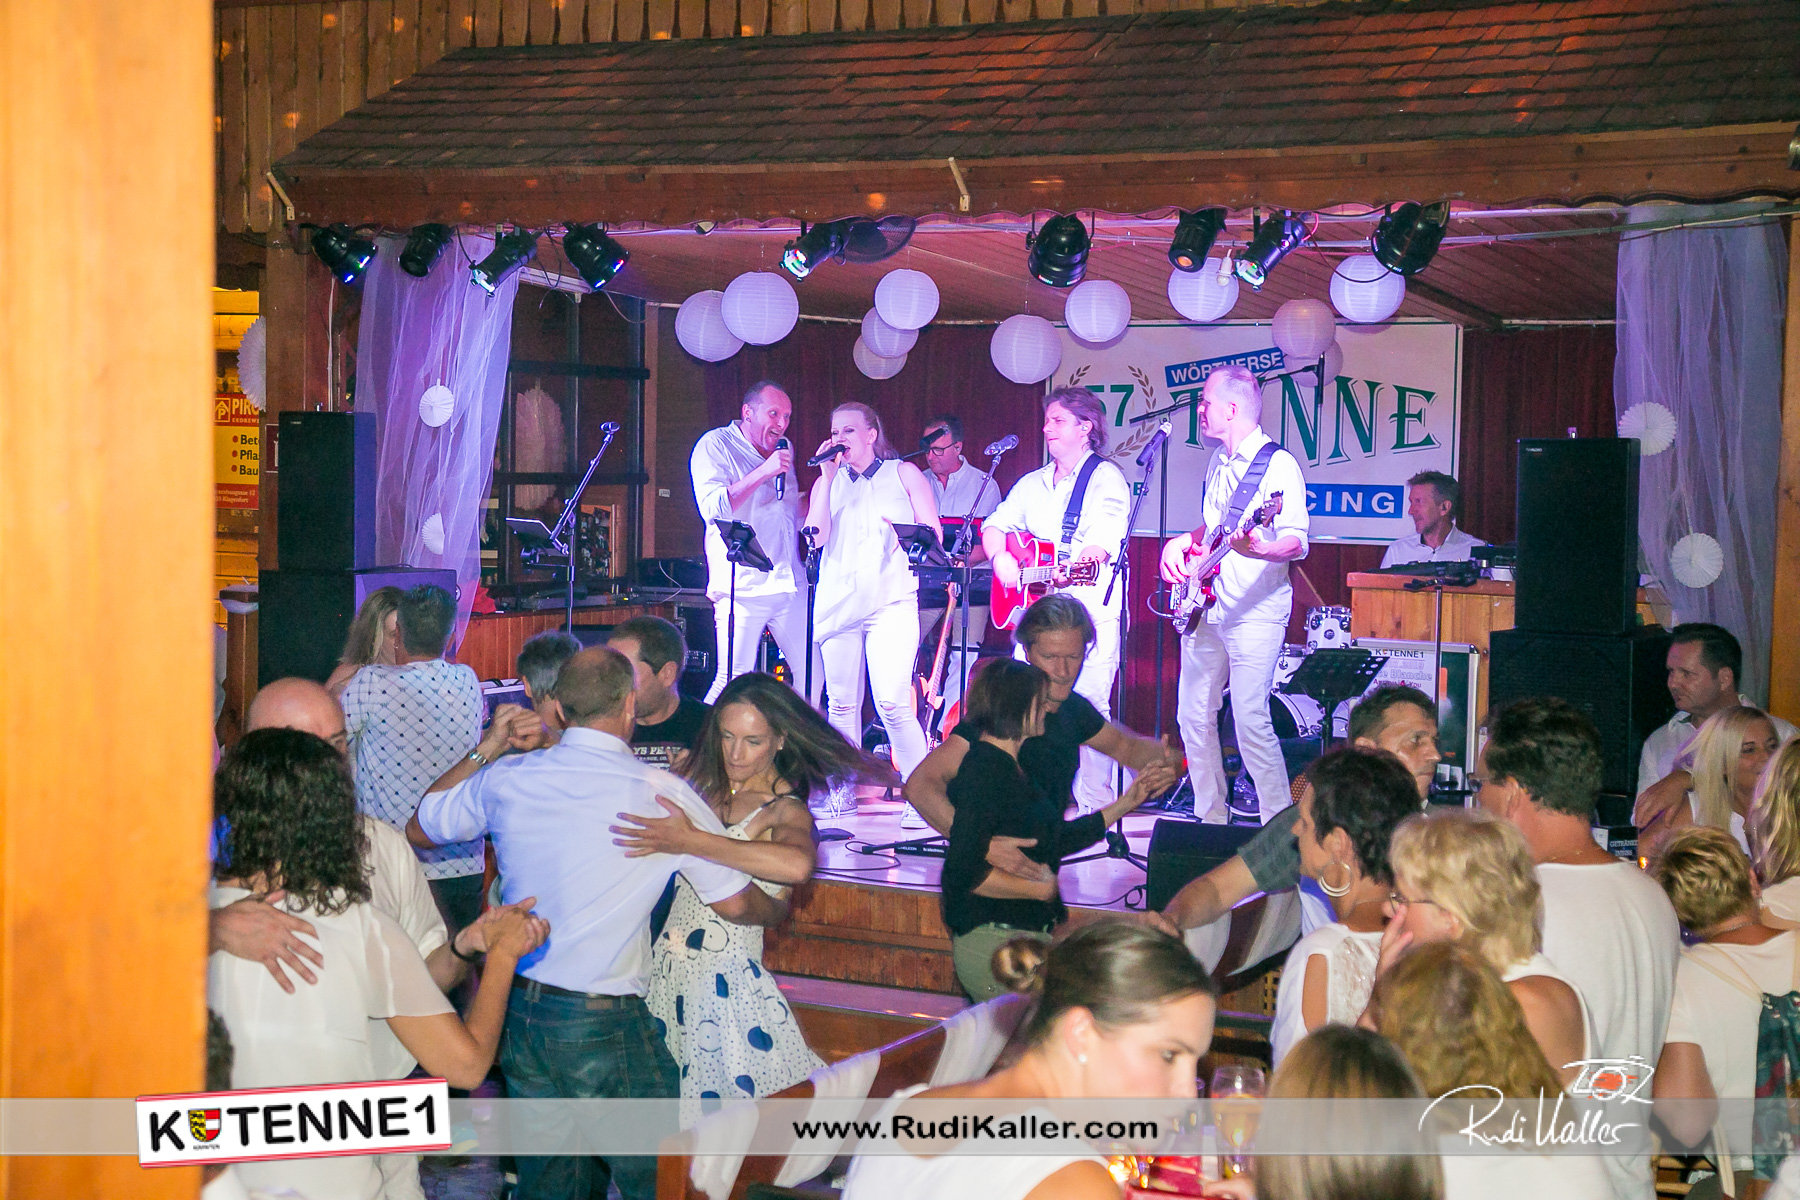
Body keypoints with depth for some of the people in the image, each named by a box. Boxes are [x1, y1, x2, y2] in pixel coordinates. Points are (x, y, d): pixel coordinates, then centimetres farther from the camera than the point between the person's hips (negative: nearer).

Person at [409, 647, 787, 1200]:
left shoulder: (506, 777, -1)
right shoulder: (664, 794, -11)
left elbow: (418, 829, 18)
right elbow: (736, 905, -2)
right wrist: (782, 904, 21)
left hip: (516, 1008, 5)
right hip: (604, 1024, -5)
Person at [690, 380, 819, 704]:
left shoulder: (783, 450, 18)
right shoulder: (715, 446, -3)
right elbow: (713, 508, -17)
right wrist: (764, 472, -19)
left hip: (790, 583, 7)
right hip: (743, 587, -7)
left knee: (813, 673, 5)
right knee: (734, 682, -14)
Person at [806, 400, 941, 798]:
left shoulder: (904, 474, 8)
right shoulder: (828, 482, 14)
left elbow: (934, 534, 5)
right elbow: (815, 537, -2)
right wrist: (828, 477, -4)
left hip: (891, 601, -3)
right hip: (837, 601, 3)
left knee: (892, 703, -14)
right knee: (841, 703, 4)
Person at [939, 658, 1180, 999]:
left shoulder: (1010, 768, 15)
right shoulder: (982, 771, -16)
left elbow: (1059, 840, 23)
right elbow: (964, 871, -24)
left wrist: (1125, 803, 22)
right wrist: (1040, 889, -14)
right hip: (993, 943, -10)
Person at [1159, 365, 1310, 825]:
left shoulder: (1278, 465, -9)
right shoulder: (1219, 463, 16)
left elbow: (1297, 543, -18)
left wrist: (1258, 549, -38)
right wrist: (1184, 542, 9)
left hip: (1255, 611, -8)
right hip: (1206, 609, 8)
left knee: (1250, 720, -15)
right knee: (1194, 714, 9)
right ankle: (1211, 819, 19)